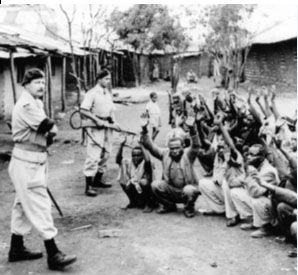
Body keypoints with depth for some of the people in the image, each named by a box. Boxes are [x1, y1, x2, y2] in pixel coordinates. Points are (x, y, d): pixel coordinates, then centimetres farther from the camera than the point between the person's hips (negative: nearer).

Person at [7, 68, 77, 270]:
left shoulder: (36, 103, 15)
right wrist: (51, 130, -1)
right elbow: (51, 129, -22)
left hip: (34, 160, 10)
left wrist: (47, 134, -10)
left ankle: (17, 249, 28)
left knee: (24, 205, 16)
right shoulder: (26, 105, -17)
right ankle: (53, 255, -6)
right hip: (27, 162, -10)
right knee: (40, 205, -9)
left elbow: (47, 132, 11)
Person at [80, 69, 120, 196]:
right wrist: (97, 120, -19)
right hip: (96, 127, -8)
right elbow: (83, 110, -15)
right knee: (93, 156, -9)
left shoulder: (108, 94, 14)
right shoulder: (92, 93, -9)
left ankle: (98, 179, 27)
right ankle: (89, 185, -6)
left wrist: (114, 122, 3)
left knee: (106, 154, 13)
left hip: (107, 126, 8)